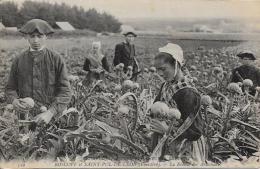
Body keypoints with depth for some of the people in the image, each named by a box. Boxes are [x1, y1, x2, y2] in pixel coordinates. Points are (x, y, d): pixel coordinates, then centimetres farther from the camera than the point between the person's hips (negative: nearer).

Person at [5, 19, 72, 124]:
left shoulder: (57, 60, -3)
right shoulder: (18, 61, 6)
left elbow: (65, 92, -7)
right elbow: (10, 88, 13)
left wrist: (50, 112, -20)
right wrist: (13, 100, -10)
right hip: (25, 117, 2)